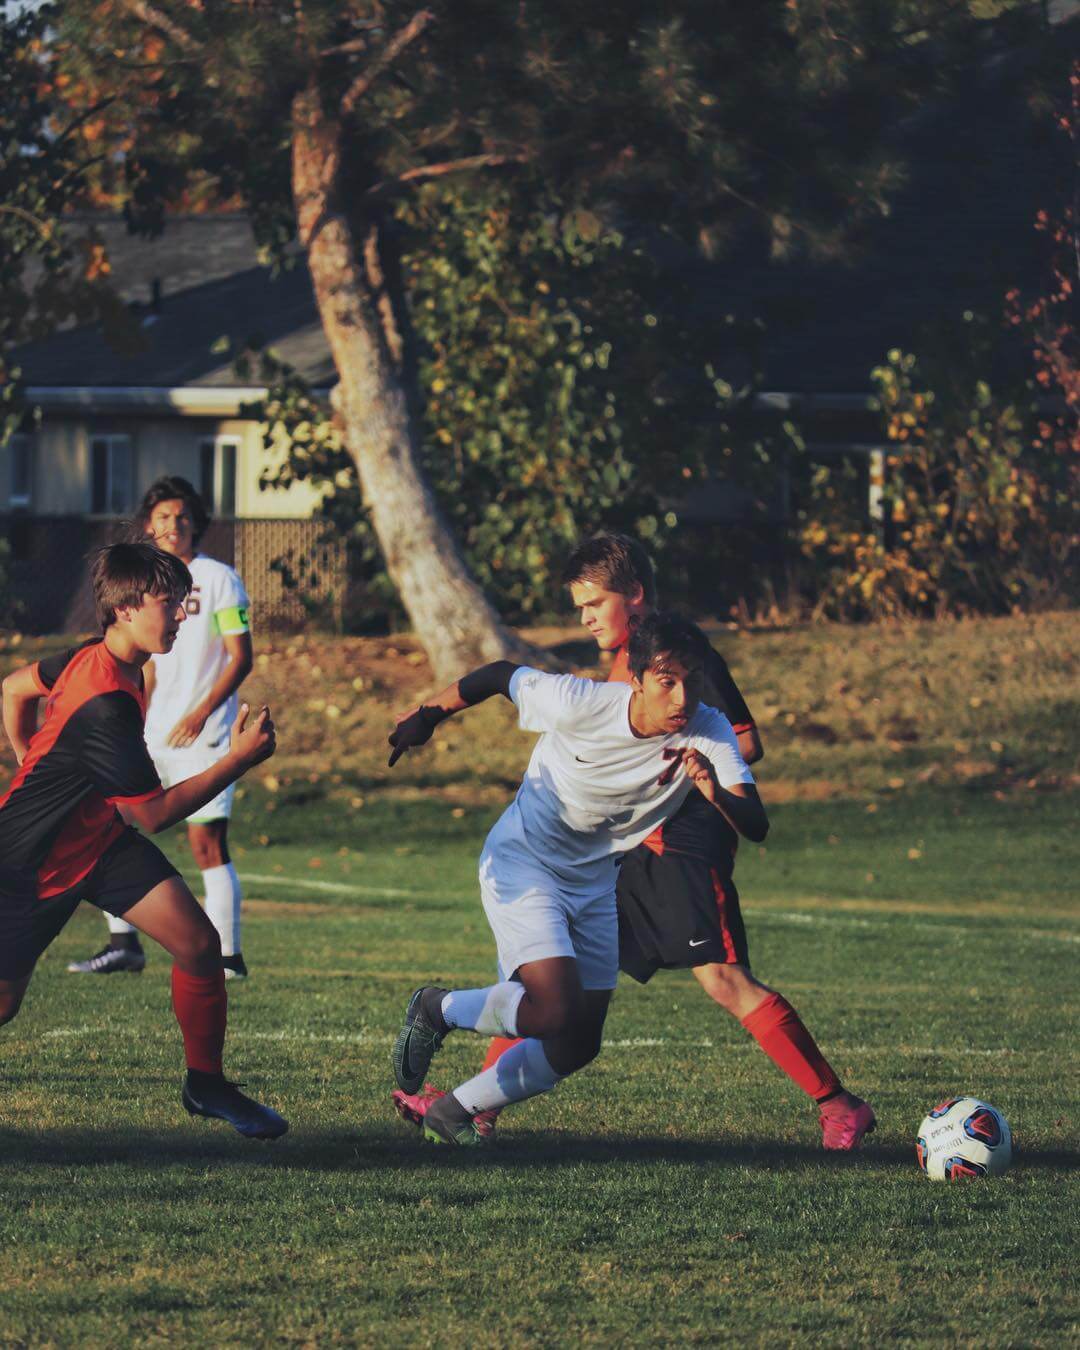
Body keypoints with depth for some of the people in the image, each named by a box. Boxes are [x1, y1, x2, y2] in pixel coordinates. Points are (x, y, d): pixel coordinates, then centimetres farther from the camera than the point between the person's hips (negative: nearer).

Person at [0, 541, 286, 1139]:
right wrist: (237, 760, -26)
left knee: (199, 943, -8)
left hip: (97, 837, 8)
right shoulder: (105, 705, -33)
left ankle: (205, 1083, 7)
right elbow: (152, 813, -27)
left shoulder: (94, 657, -4)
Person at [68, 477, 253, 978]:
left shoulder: (219, 579, -5)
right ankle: (124, 944, 8)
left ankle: (228, 955, -6)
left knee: (207, 843, -10)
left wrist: (201, 712, -19)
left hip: (202, 735, -6)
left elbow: (240, 658, -9)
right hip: (153, 735, 6)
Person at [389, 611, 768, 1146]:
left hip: (594, 880, 6)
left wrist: (717, 793, -46)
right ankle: (439, 1009, 3)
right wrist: (428, 714, 4)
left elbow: (756, 826, -25)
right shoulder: (580, 704, -27)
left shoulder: (709, 734, -18)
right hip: (522, 862, -6)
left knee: (577, 1047, 6)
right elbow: (503, 675, -9)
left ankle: (453, 1112, 25)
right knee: (555, 1012, -24)